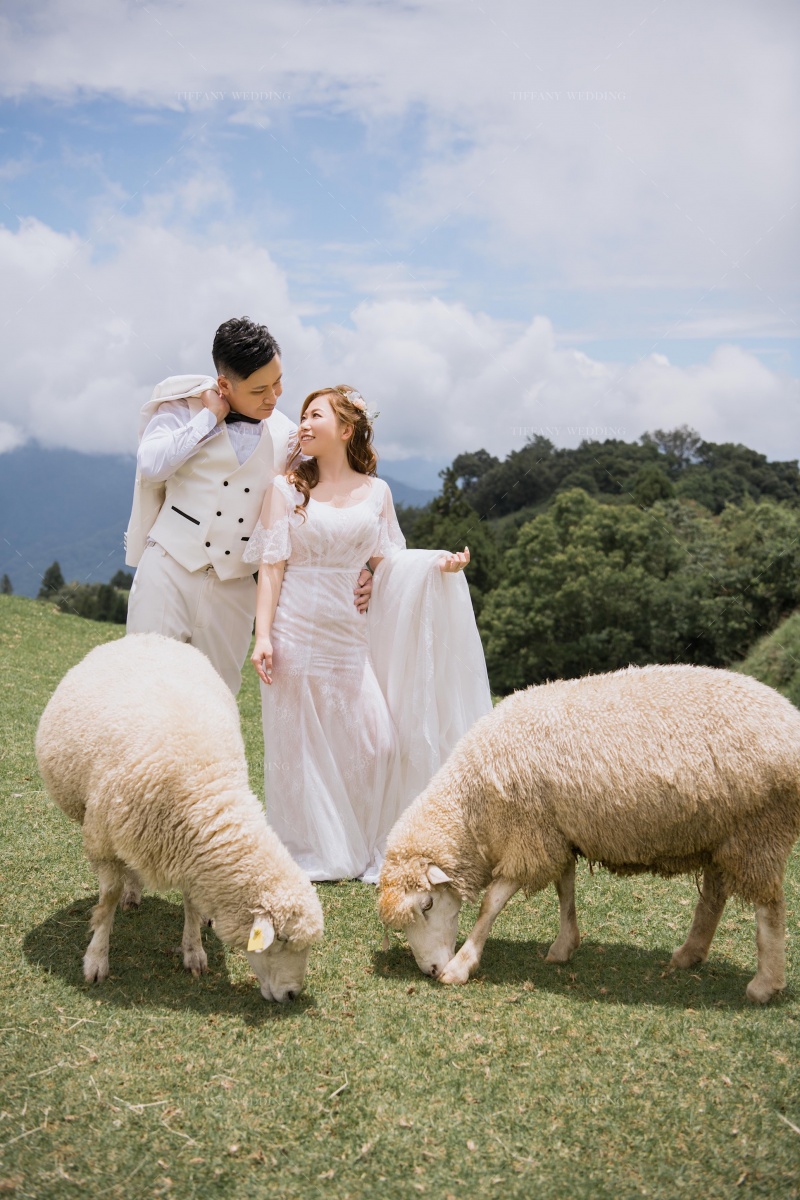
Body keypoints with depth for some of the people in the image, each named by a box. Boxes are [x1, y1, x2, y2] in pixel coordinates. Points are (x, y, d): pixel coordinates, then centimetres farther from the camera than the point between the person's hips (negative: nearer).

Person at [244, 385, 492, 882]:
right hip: (297, 631, -2)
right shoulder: (287, 488, 0)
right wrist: (263, 635, -11)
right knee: (299, 744, 4)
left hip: (350, 634, 2)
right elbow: (272, 566, -3)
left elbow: (386, 559, 10)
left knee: (375, 740, -1)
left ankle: (372, 852, 16)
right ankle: (307, 855, 19)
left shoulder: (375, 491, 8)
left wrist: (438, 562, -8)